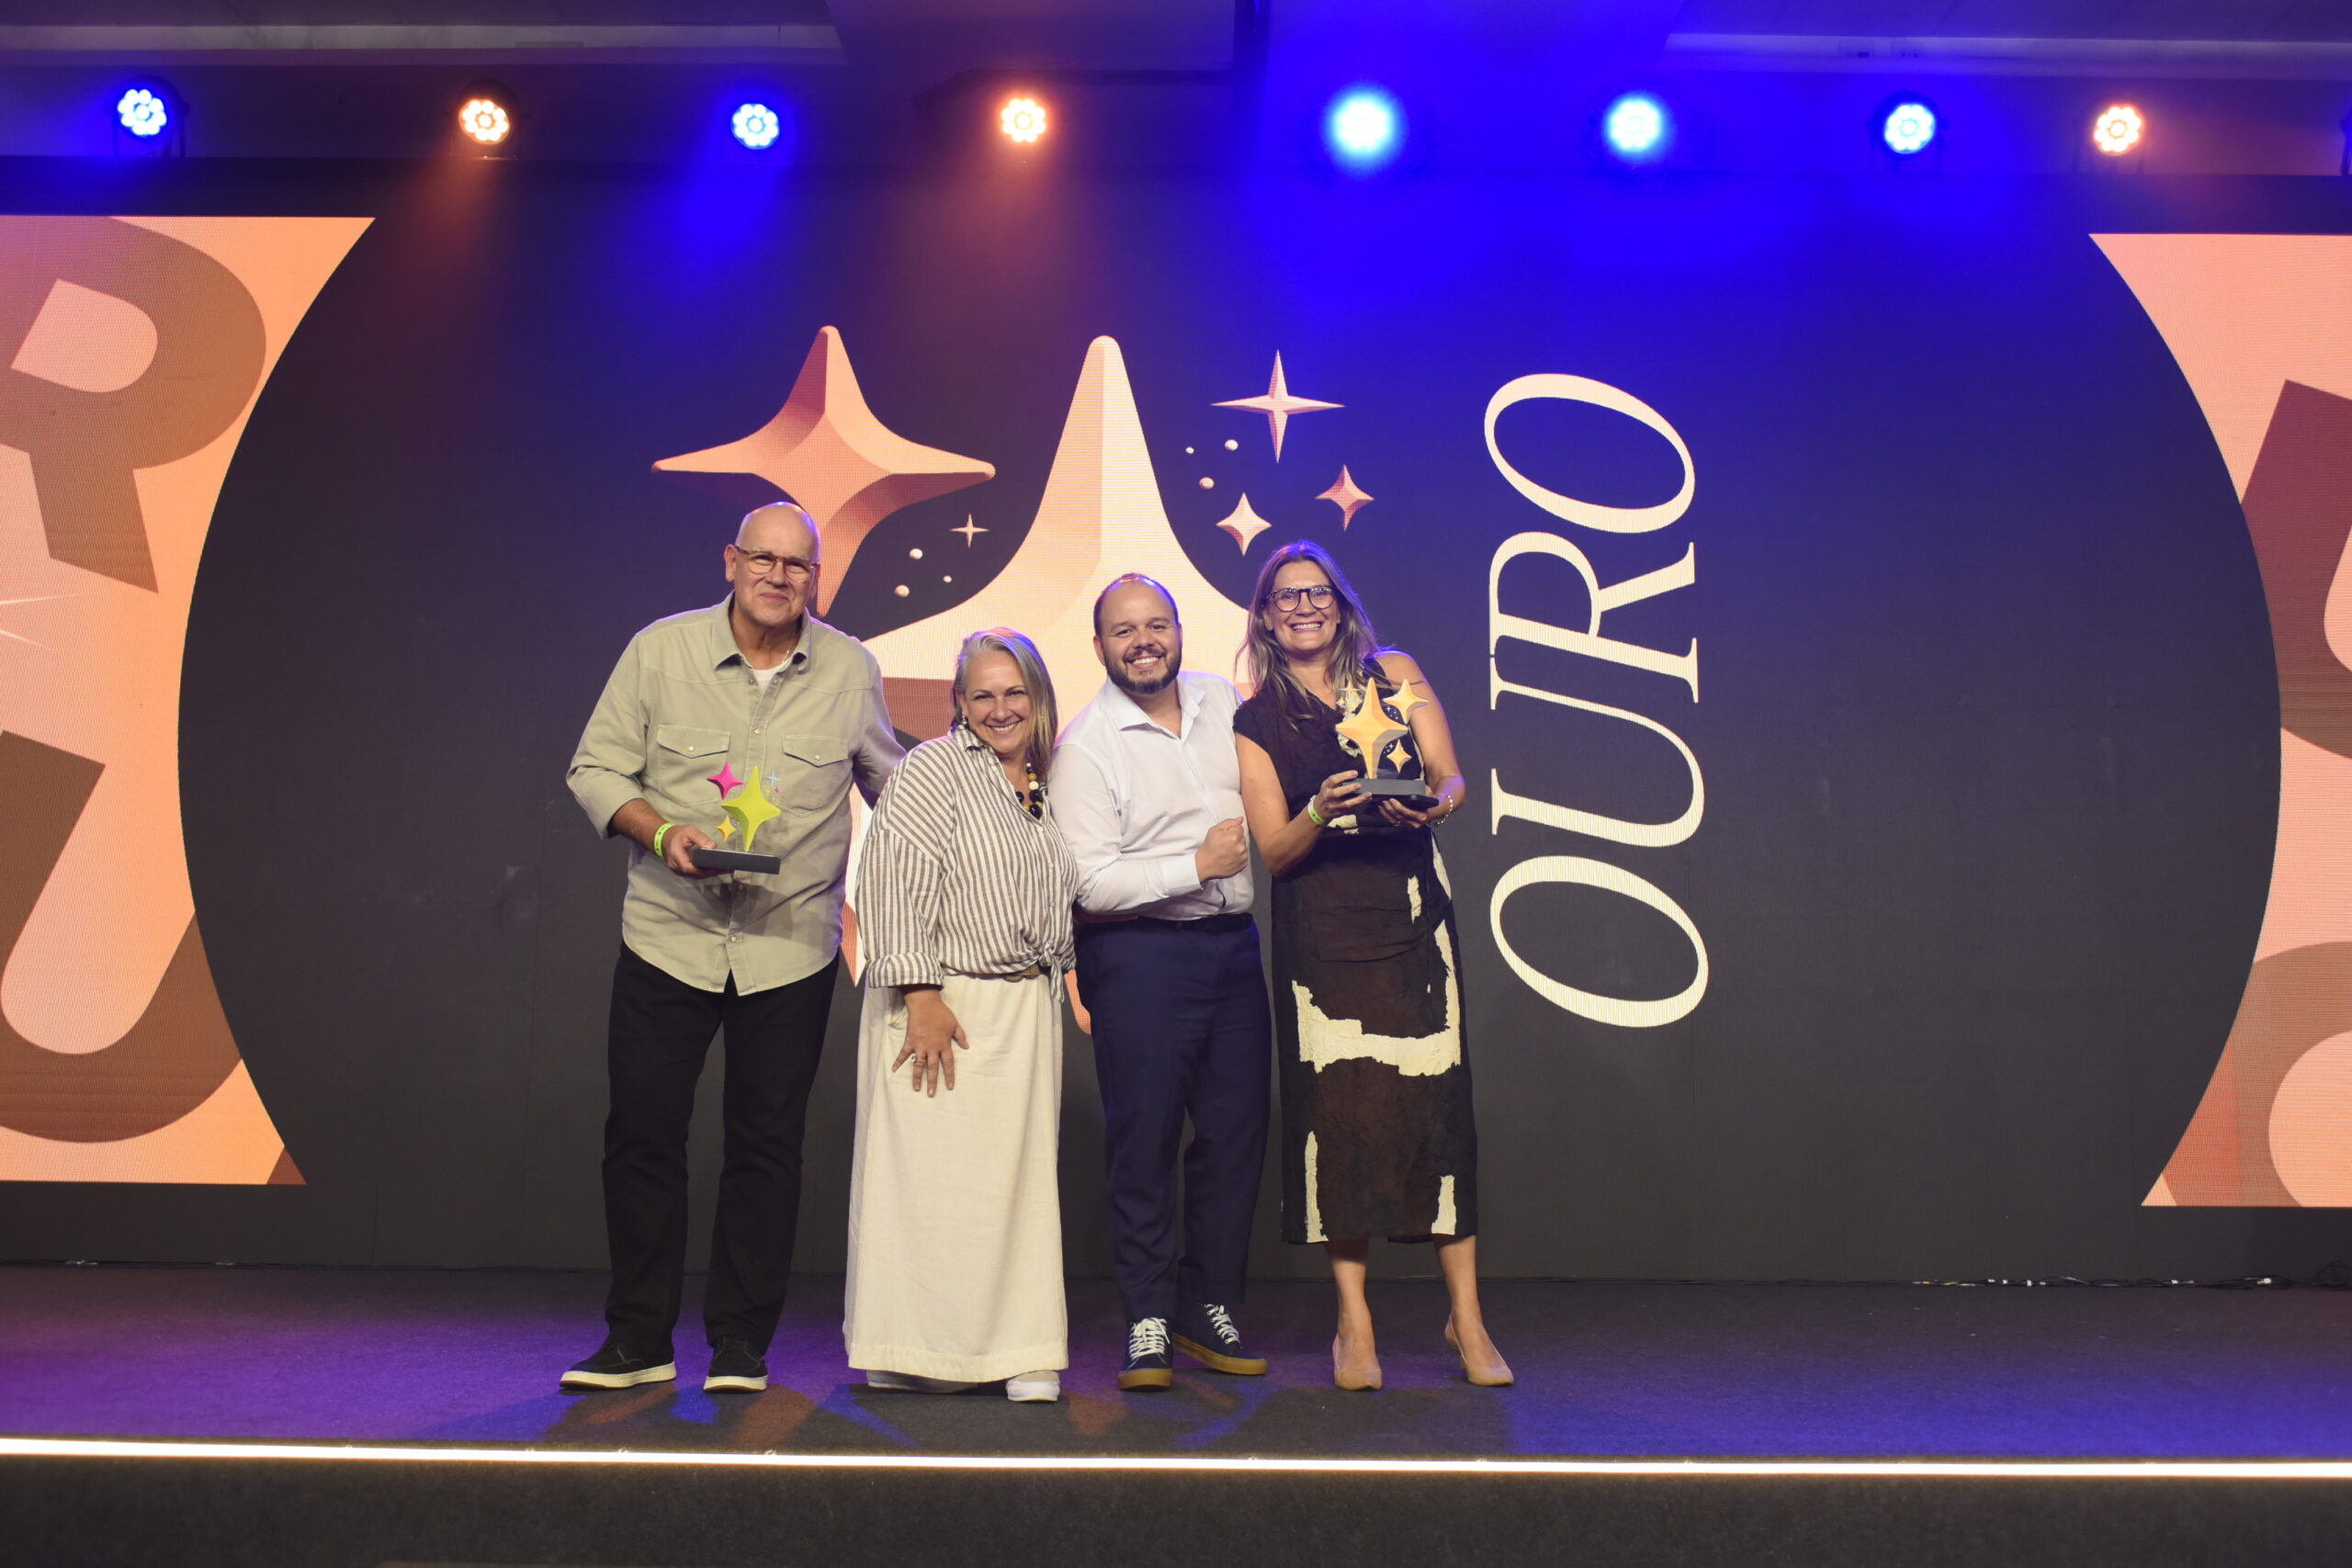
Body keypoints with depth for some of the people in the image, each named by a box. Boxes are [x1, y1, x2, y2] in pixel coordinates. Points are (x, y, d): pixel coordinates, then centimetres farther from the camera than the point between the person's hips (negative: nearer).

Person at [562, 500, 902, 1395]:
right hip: (667, 938, 0)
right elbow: (594, 768, 2)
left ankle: (742, 1345, 20)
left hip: (792, 947, 0)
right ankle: (637, 1339, 20)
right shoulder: (660, 650, -1)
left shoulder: (851, 671, 2)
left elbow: (893, 785, 15)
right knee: (641, 1136, 3)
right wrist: (661, 830, -15)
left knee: (767, 1147, 6)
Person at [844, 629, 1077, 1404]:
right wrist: (921, 995, -19)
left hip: (1028, 1012, 6)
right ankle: (919, 1350, 9)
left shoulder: (1049, 787, 16)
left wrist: (1054, 984, 15)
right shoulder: (932, 769, -4)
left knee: (1020, 1176, 6)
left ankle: (1018, 1351, 14)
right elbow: (895, 885, -13)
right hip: (943, 1007, -6)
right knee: (932, 1174, -3)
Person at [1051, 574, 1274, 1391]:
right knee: (1144, 1140, -1)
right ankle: (1148, 1323, 14)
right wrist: (1199, 865, -15)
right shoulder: (1085, 746, -9)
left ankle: (1209, 1309, 24)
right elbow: (1092, 883, -16)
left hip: (1233, 944, 6)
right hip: (1140, 955, -5)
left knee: (1238, 1129, 8)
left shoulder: (1225, 702, 8)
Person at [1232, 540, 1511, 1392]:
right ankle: (1354, 1322, 10)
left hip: (1410, 921, 1)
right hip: (1319, 933, 0)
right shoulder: (1254, 721, 7)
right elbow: (1274, 849, 1)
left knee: (1436, 1105, -5)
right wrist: (1320, 812, -20)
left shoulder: (1394, 673, 10)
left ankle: (1466, 1319, 6)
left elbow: (1450, 775, 3)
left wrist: (1431, 804, -20)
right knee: (1336, 1108, -4)